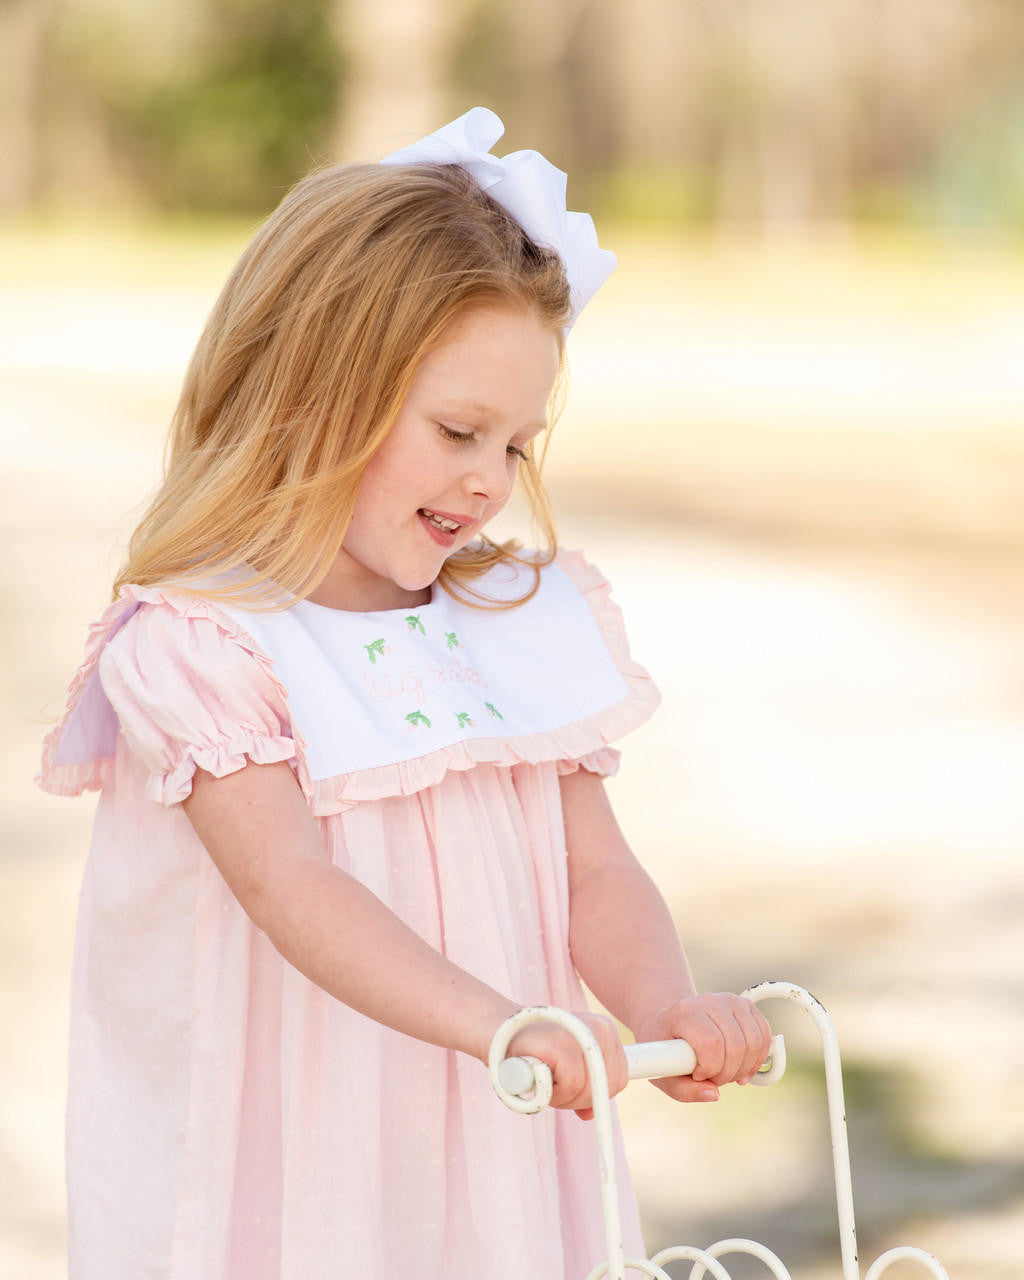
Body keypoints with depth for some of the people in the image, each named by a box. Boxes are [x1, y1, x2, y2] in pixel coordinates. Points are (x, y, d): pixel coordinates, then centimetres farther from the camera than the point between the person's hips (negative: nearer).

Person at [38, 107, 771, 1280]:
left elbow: (597, 871, 4)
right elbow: (288, 882, -23)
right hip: (285, 1171, -5)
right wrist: (498, 1026, -36)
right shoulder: (198, 645, -12)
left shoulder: (531, 621, 7)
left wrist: (662, 1006, -18)